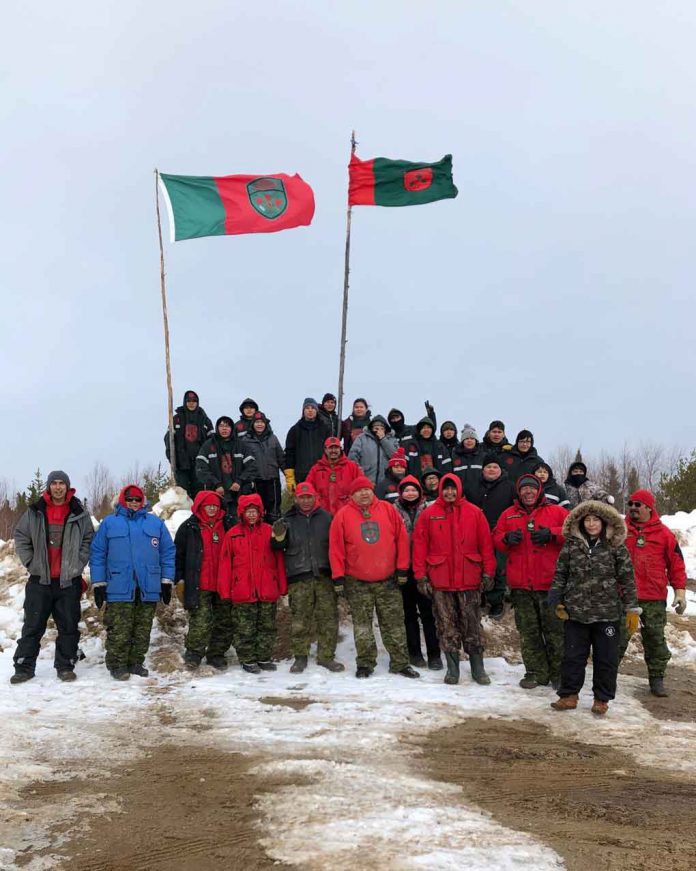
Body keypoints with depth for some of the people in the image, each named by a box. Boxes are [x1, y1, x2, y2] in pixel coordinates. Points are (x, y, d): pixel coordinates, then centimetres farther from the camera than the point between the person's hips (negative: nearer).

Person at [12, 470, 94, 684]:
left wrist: (78, 563, -4)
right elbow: (21, 538, 7)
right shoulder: (34, 512, 4)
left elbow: (88, 540, 6)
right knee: (33, 626, 4)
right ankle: (24, 667, 12)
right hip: (39, 579, 0)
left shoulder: (79, 514, 4)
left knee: (68, 626, 5)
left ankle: (65, 666, 15)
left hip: (69, 580, 0)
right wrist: (30, 562, -2)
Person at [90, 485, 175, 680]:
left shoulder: (156, 523, 11)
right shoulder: (109, 523, 6)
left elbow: (168, 552, 11)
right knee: (119, 632, -4)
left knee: (142, 632, 8)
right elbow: (97, 554, 5)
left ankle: (135, 663, 20)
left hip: (149, 589, 2)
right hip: (119, 589, -2)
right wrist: (98, 584, -1)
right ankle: (117, 665, 8)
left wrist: (167, 581, 5)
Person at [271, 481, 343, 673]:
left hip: (324, 575, 1)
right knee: (299, 619, 0)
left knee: (328, 617, 1)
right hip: (299, 578, -1)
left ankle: (326, 656, 12)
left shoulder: (326, 518, 9)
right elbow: (278, 547, 7)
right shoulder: (288, 520, 8)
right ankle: (300, 657, 12)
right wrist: (279, 536, -15)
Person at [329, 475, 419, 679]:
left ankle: (400, 663, 15)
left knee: (394, 623, 6)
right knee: (362, 624, 6)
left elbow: (402, 539, 3)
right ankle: (365, 663, 17)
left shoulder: (388, 510, 1)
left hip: (388, 579, 1)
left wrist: (402, 568, 0)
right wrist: (338, 576, -5)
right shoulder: (343, 515, -2)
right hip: (357, 581, -1)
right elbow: (336, 548, -2)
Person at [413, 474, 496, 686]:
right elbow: (420, 546, 1)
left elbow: (486, 544, 4)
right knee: (447, 628, 6)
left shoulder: (474, 513, 2)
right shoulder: (429, 515, 1)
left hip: (469, 580, 0)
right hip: (440, 581, 0)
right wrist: (421, 577, -3)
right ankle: (452, 668, 16)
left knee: (472, 625, 7)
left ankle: (478, 668, 17)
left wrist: (488, 572, 1)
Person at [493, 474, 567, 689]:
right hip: (521, 584, 3)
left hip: (549, 582, -3)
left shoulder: (556, 512, 5)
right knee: (528, 631, 8)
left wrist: (552, 534, -15)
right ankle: (536, 672, 18)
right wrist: (507, 538, -9)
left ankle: (558, 673, 12)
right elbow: (496, 539, 13)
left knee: (555, 629, 1)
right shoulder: (508, 515, 13)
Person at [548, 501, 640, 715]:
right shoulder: (571, 546, 3)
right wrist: (556, 601, 3)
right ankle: (568, 695, 21)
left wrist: (631, 608, -2)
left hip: (607, 613, -1)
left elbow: (627, 579, 1)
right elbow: (560, 575, 9)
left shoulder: (616, 547, -1)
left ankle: (601, 699, 21)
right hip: (575, 612, 1)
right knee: (572, 656, 8)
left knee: (606, 658, 8)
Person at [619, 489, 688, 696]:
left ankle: (656, 678, 18)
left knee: (655, 639, 8)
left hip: (654, 599, 0)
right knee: (618, 638, 5)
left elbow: (676, 563, 5)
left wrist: (680, 590, 1)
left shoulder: (664, 533, 2)